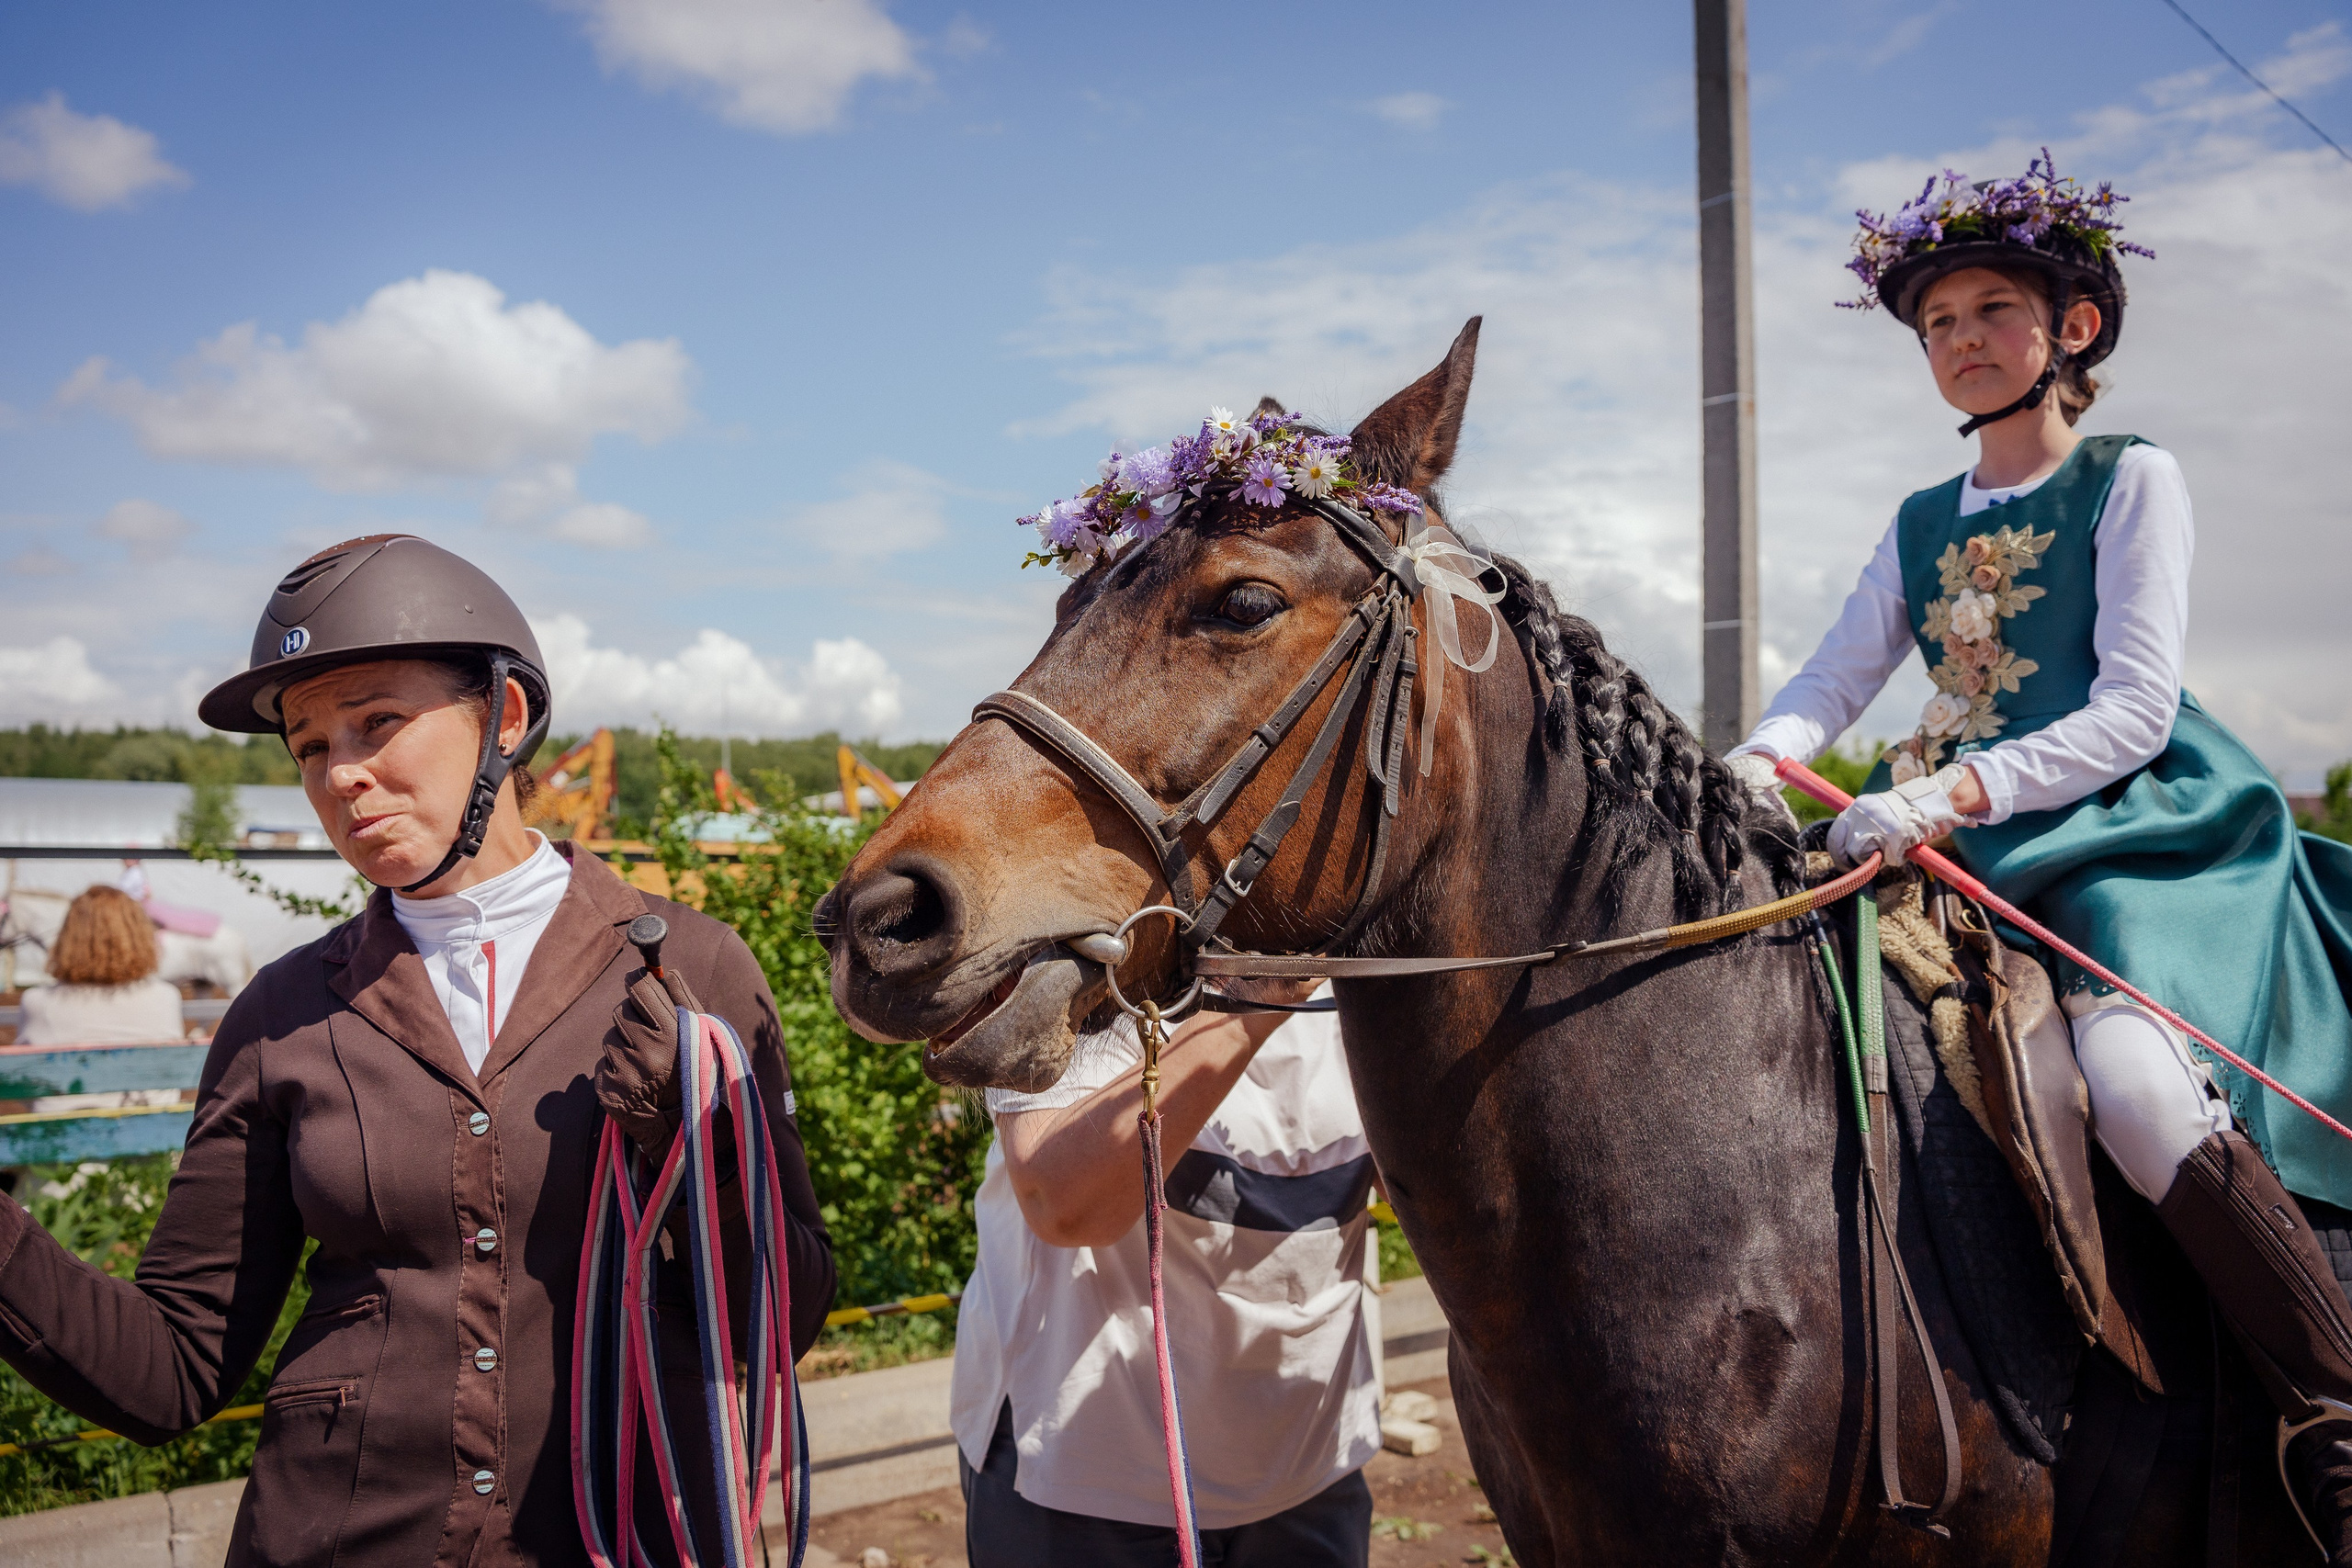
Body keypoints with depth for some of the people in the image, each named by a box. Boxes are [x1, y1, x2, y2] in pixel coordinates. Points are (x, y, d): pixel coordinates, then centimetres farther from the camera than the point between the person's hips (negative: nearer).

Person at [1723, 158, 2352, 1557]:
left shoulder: (2135, 480, 1)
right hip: (1970, 852, 6)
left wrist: (1952, 792, -24)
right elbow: (1833, 679, 9)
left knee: (2138, 1087, -32)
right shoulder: (1922, 525, 17)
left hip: (2135, 828, -6)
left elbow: (2134, 707, -10)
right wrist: (1754, 765, -15)